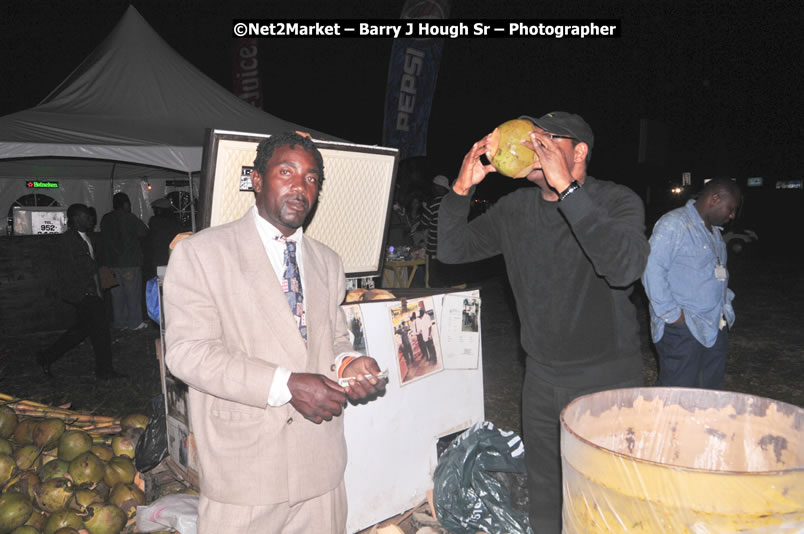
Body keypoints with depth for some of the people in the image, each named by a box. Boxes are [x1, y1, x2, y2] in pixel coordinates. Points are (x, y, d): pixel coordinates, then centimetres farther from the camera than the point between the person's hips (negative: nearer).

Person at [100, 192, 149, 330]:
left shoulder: (105, 219, 8)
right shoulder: (129, 217, -10)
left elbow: (105, 239, 15)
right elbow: (144, 232, -4)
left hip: (111, 263, 6)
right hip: (129, 262, -6)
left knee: (117, 293, 10)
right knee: (133, 293, 0)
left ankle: (119, 322, 15)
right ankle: (135, 322, 3)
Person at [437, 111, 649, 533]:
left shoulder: (616, 201, -13)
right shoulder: (516, 207, 2)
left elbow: (625, 267, -34)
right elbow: (451, 250, 2)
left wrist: (566, 188, -36)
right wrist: (461, 189, -14)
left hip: (606, 376, -4)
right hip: (541, 375, 5)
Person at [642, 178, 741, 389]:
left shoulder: (713, 230, 19)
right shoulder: (674, 223, -12)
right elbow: (651, 269, -21)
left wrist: (725, 305, 14)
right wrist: (671, 314, -21)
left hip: (714, 329, 9)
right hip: (683, 329, -9)